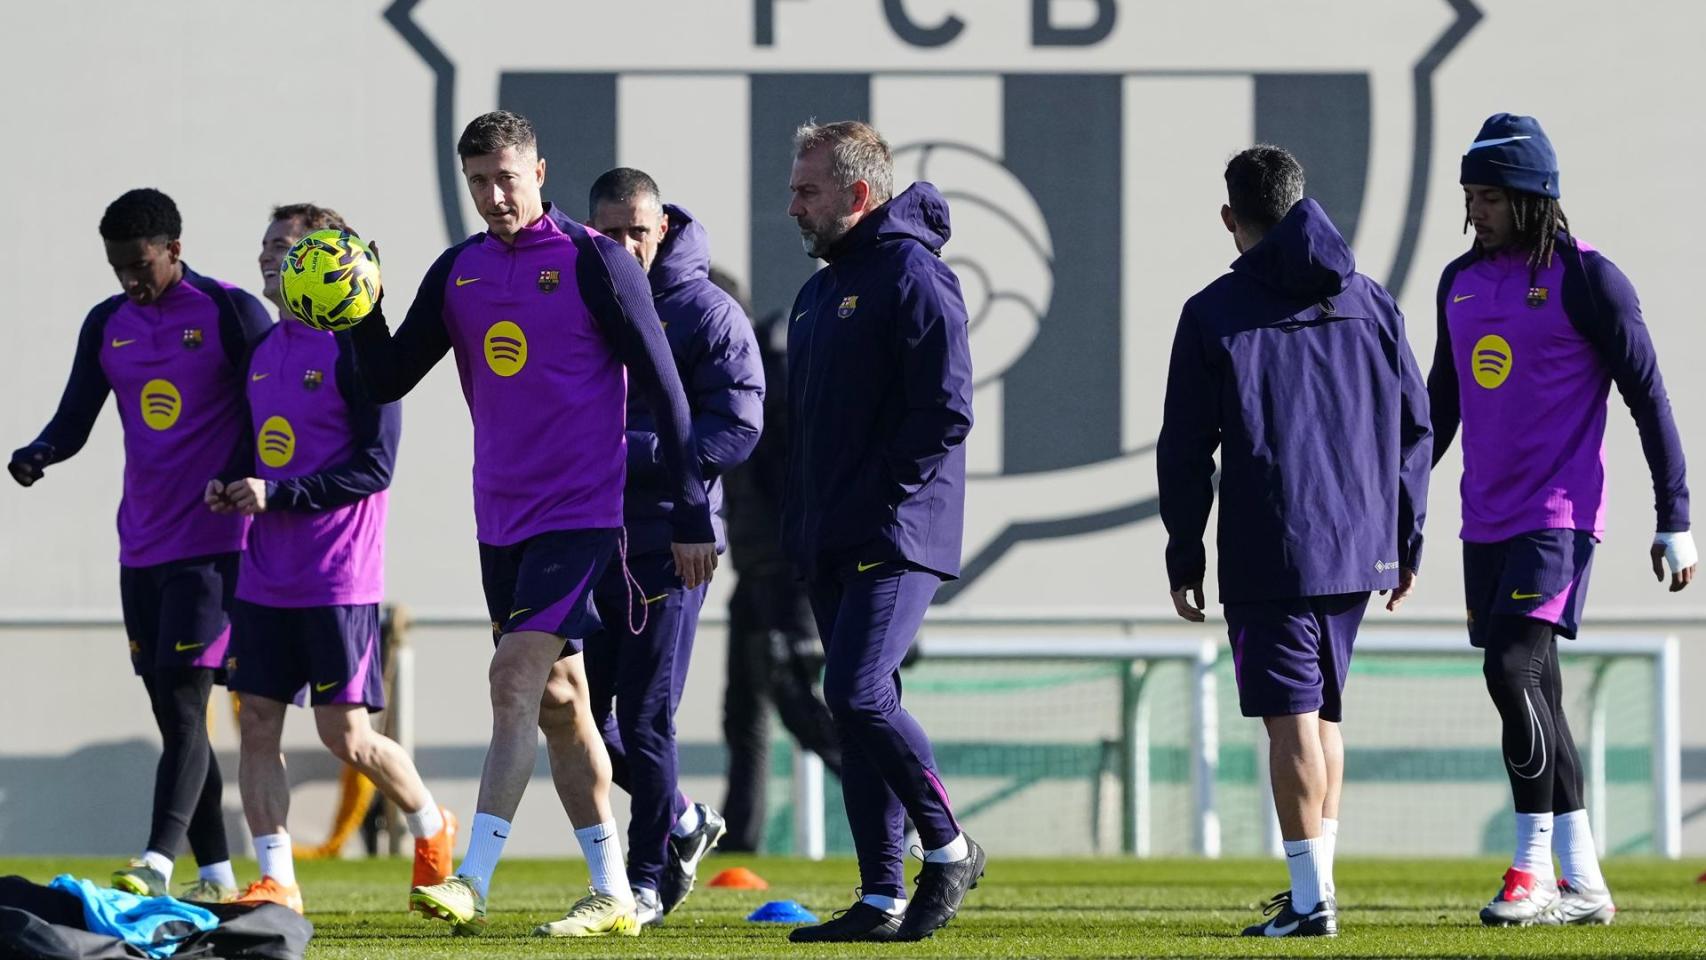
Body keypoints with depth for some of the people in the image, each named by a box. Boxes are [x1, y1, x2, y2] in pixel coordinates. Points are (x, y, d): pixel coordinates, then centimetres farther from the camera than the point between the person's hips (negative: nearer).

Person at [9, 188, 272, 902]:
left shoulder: (232, 314, -5)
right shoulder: (107, 326, 12)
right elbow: (75, 420, 12)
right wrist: (37, 456, -10)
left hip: (213, 543, -6)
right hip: (142, 544, 6)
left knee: (186, 703, -15)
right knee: (172, 712, 6)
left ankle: (159, 860, -25)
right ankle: (216, 874, 11)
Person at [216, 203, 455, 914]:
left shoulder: (355, 348, -10)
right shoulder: (265, 349, 14)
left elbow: (374, 466, -15)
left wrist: (277, 495, -18)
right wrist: (232, 492, 4)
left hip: (339, 580, -7)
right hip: (265, 577, 7)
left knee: (345, 735, -4)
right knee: (256, 722, -1)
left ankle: (431, 827, 21)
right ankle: (276, 882, 3)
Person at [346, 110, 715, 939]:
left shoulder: (594, 262, -8)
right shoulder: (458, 272, 9)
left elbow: (662, 388, -7)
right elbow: (387, 380, 11)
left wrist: (691, 516, -8)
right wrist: (362, 313, -9)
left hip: (581, 512, -7)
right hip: (502, 518, 7)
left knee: (517, 676, -18)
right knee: (557, 702, 9)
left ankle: (472, 883, -23)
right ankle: (612, 895, 16)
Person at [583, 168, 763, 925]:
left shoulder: (708, 315, -6)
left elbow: (737, 429, -13)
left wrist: (633, 453, -22)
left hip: (665, 543, -6)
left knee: (643, 715, -4)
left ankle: (649, 877, 7)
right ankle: (682, 822, 26)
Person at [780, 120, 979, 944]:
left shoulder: (913, 278, -10)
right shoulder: (819, 294, 19)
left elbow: (945, 412, -17)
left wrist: (879, 497, -17)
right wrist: (800, 520, 13)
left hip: (894, 538, -9)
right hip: (830, 548, 9)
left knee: (858, 694, -19)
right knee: (856, 707, 7)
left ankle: (949, 849, -2)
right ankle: (882, 900, 9)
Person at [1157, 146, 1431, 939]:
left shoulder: (1213, 313, -4)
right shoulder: (1369, 304, 8)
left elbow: (1184, 449, -4)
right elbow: (1414, 428, 10)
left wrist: (1184, 557, 5)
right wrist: (1407, 542, 16)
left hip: (1267, 553, -4)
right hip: (1359, 546, 4)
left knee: (1290, 718, -4)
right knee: (1322, 708, 17)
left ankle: (1312, 899, -6)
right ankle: (1315, 883, 18)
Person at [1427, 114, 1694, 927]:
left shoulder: (1586, 279, -6)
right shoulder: (1461, 281, 13)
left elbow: (1647, 395, -5)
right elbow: (1440, 406, 22)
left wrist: (1675, 520, -8)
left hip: (1558, 516, -7)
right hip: (1486, 521, 7)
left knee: (1515, 671, -19)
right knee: (1531, 700, 6)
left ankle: (1532, 868, -14)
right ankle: (1581, 883, 10)